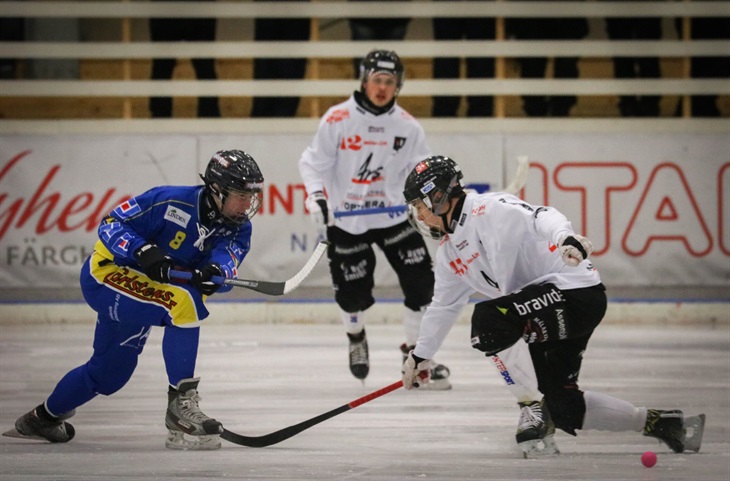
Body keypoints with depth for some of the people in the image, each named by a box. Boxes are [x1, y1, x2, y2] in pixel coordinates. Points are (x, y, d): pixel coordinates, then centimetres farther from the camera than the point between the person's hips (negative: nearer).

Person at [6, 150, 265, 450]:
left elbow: (226, 264, -22)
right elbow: (112, 224, -19)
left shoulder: (238, 229, -6)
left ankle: (44, 417, 43)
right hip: (108, 272, -8)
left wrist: (214, 273, -45)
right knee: (183, 302, -31)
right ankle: (180, 402, -29)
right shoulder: (171, 201, -23)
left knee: (111, 371, 21)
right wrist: (143, 251, -35)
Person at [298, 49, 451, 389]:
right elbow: (313, 161, -7)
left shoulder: (407, 126, -2)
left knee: (420, 282, -8)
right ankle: (356, 338, 37)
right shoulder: (338, 119, -11)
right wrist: (316, 194, -22)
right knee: (353, 293, 2)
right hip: (346, 221, -2)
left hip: (394, 214, 2)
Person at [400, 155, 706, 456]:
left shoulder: (487, 210, -11)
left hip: (573, 288, -10)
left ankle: (537, 410, -16)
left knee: (488, 321, -28)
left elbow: (539, 217, -26)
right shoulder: (449, 252, 18)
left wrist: (566, 238, -46)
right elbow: (443, 305, 30)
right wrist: (420, 355, 35)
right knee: (563, 407, 5)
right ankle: (659, 423, 15)